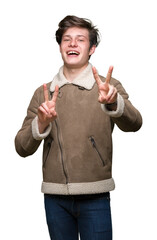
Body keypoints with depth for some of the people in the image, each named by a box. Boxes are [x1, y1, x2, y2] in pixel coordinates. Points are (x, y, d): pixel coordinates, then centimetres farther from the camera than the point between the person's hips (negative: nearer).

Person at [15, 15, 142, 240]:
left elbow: (133, 124, -18)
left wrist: (113, 103, -38)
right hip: (55, 198, 2)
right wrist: (41, 123, -17)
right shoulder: (44, 93, 8)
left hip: (94, 197, -2)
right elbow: (22, 148, 2)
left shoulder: (109, 87, 2)